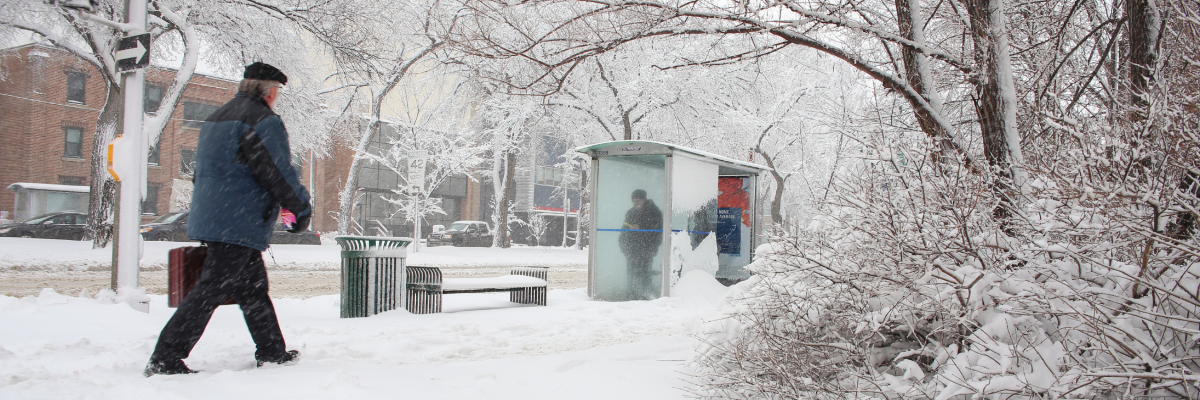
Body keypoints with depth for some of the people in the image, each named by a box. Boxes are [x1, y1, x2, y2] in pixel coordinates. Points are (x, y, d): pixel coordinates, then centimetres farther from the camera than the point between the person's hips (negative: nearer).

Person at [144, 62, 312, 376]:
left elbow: (200, 173, 26)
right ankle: (165, 360, -7)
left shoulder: (216, 119, 19)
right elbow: (280, 174, -13)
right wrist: (302, 209, 0)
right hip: (239, 227, -10)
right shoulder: (263, 121, -11)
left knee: (254, 289, 16)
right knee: (210, 291, -8)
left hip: (208, 219, 10)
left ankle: (272, 352, 24)